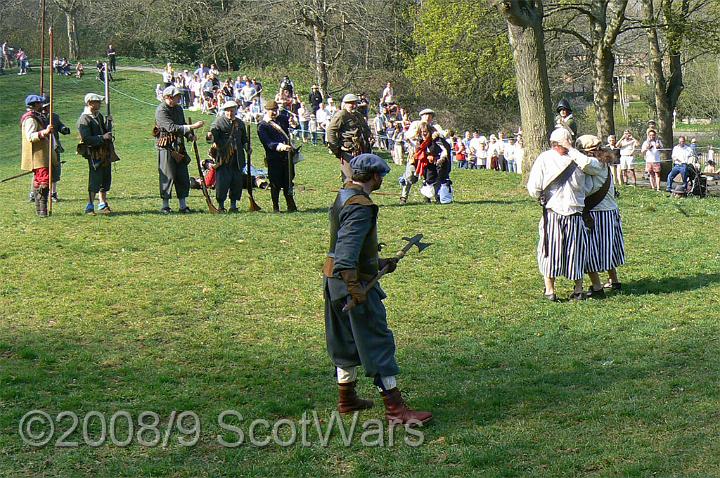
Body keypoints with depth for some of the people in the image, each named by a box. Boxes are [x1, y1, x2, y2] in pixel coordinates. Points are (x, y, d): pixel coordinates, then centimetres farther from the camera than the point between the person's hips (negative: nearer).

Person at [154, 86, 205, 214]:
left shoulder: (179, 109, 13)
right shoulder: (161, 110, -14)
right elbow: (171, 127, -26)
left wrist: (190, 136, 1)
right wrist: (192, 127, -29)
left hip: (179, 148, 8)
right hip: (166, 147, -8)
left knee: (183, 177, 7)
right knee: (168, 177, -5)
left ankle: (183, 206, 14)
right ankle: (165, 206, 5)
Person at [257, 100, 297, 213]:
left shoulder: (281, 119, 11)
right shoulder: (262, 126, -6)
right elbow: (268, 143, -18)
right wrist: (280, 146, -33)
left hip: (287, 156, 5)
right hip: (274, 159, -5)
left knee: (288, 182, 10)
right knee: (275, 184, 1)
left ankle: (291, 206, 18)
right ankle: (275, 207, 12)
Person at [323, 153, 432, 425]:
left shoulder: (344, 196, 12)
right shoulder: (360, 206, -19)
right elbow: (348, 248, -29)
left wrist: (379, 263, 27)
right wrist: (354, 286, -33)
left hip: (333, 279, 10)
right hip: (354, 280, -10)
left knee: (346, 340, 19)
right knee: (377, 341, -6)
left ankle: (347, 399, 30)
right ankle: (395, 408, -4)